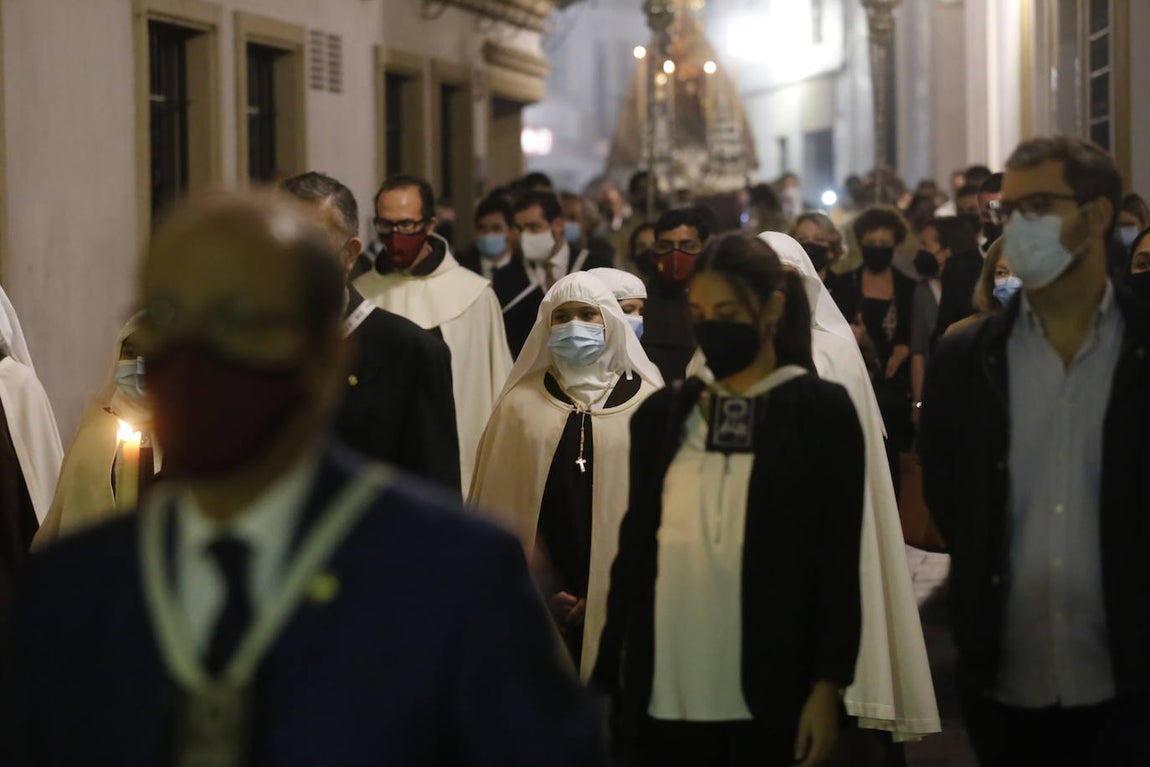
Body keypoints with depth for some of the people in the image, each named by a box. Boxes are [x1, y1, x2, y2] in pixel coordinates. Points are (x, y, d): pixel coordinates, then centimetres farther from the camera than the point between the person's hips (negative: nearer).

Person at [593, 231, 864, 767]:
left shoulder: (821, 412, 0)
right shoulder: (661, 414, 10)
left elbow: (838, 562, -2)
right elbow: (634, 547, 12)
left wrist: (828, 686, -7)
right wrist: (607, 672, 9)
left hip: (767, 698, -3)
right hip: (662, 696, 3)